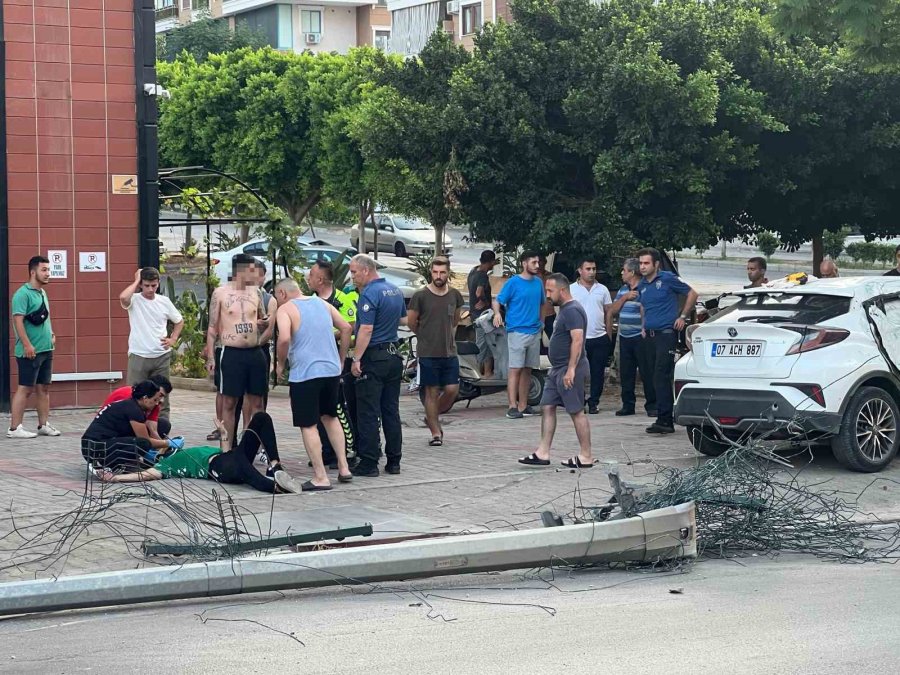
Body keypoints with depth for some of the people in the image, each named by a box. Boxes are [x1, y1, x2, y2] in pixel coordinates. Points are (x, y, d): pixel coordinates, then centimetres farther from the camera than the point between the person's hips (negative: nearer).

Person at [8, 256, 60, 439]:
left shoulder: (42, 293, 15)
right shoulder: (23, 293, -13)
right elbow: (18, 320, -20)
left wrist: (51, 334, 13)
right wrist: (27, 345, -24)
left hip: (46, 349, 9)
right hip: (30, 351, -9)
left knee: (43, 387, 11)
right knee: (25, 388, -7)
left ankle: (43, 425, 17)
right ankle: (14, 428, -4)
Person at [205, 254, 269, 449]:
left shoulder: (255, 292, 9)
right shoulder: (221, 293, -2)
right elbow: (213, 327, 1)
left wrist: (265, 323, -5)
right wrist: (210, 356, -5)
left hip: (255, 353, 4)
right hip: (232, 353, -4)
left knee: (255, 401, 6)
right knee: (229, 402, 0)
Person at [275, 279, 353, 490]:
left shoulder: (285, 309, -6)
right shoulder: (321, 303, 13)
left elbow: (284, 339, -22)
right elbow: (346, 328, 14)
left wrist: (280, 363, -6)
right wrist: (340, 359, 21)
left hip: (304, 374, -6)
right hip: (332, 370, 6)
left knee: (308, 425, 1)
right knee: (330, 417, 24)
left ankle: (320, 478, 0)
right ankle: (343, 468, 21)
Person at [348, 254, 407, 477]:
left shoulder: (369, 294, -15)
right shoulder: (395, 291, 11)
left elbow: (366, 329, -21)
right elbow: (404, 319, 25)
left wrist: (356, 359, -19)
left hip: (373, 358, -8)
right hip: (394, 356, 8)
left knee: (368, 412, -4)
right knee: (391, 410, 12)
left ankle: (369, 462, -4)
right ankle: (394, 460, 15)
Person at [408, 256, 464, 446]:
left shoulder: (455, 295, 4)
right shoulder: (421, 296, -8)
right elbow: (411, 322, 3)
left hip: (450, 352, 4)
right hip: (428, 353, -3)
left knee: (452, 390, 0)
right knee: (432, 392, 1)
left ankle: (432, 417, 25)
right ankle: (435, 432, 9)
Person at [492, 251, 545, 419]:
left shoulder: (538, 282, 11)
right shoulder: (513, 282, -6)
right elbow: (497, 301, -7)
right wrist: (497, 313, -26)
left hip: (534, 331, 6)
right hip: (517, 331, -6)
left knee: (527, 370, 9)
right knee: (515, 369, -9)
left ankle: (523, 406, 15)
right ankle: (512, 407, -11)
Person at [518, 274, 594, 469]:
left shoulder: (572, 311, -16)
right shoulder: (563, 310, 17)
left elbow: (577, 340, -25)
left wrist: (571, 369, -28)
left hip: (569, 370, -11)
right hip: (557, 369, 11)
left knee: (577, 411, -5)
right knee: (547, 407, 7)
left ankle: (586, 456, 0)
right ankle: (543, 453, 8)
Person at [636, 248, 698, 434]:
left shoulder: (668, 279, -5)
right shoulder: (641, 286, 14)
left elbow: (692, 294, 1)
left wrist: (682, 317, -4)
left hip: (666, 333, -7)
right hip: (650, 335, 7)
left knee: (661, 376, -16)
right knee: (658, 377, 8)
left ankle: (664, 420, -19)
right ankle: (667, 420, 13)